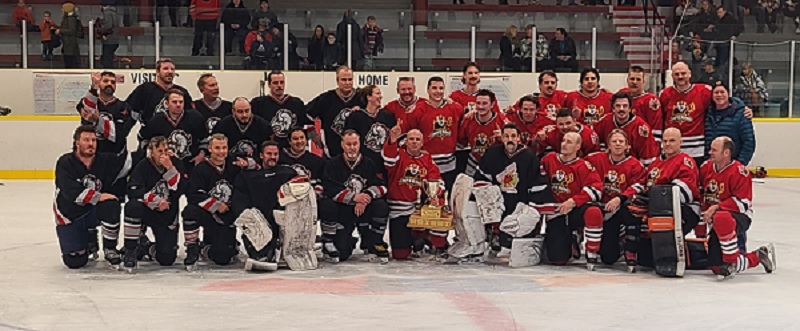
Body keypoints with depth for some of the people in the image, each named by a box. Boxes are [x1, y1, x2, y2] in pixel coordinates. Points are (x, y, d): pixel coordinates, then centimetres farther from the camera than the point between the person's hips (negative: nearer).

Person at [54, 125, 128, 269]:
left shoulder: (105, 160, -5)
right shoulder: (65, 163, -16)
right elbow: (73, 193, -26)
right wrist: (98, 196, -25)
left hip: (94, 211, 3)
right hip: (70, 216, -2)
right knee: (75, 261, -11)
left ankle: (110, 249, -12)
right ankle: (88, 240, 26)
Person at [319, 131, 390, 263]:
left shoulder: (369, 164, 2)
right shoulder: (333, 164, -6)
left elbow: (381, 186, -6)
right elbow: (330, 190, -18)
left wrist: (366, 197, -26)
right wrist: (354, 197, -28)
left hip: (364, 209, 3)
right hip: (341, 212, -3)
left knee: (381, 206, -26)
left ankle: (374, 244, -8)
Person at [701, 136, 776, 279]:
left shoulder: (739, 171, -16)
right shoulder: (706, 168, 4)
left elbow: (742, 202, -19)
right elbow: (700, 193, 16)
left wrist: (716, 208, -26)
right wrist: (703, 215, 6)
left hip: (740, 217, -7)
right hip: (715, 220, 7)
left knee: (721, 218, -44)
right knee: (717, 267, -1)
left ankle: (732, 262, -30)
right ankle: (759, 256, 19)